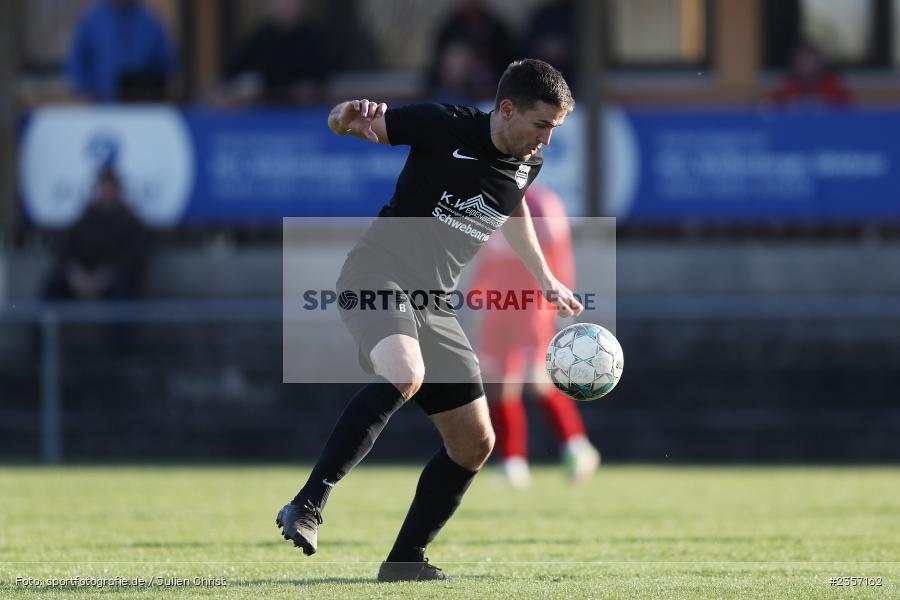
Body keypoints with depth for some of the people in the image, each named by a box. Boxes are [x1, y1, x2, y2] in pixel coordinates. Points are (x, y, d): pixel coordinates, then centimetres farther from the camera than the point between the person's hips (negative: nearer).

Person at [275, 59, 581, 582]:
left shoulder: (527, 163, 6)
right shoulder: (445, 127, -13)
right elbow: (340, 122, -7)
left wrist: (547, 280, 34)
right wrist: (351, 117, -31)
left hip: (432, 303, 8)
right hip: (379, 277, -8)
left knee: (475, 444, 5)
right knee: (405, 376, -38)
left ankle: (406, 559, 18)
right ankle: (308, 505, -36)